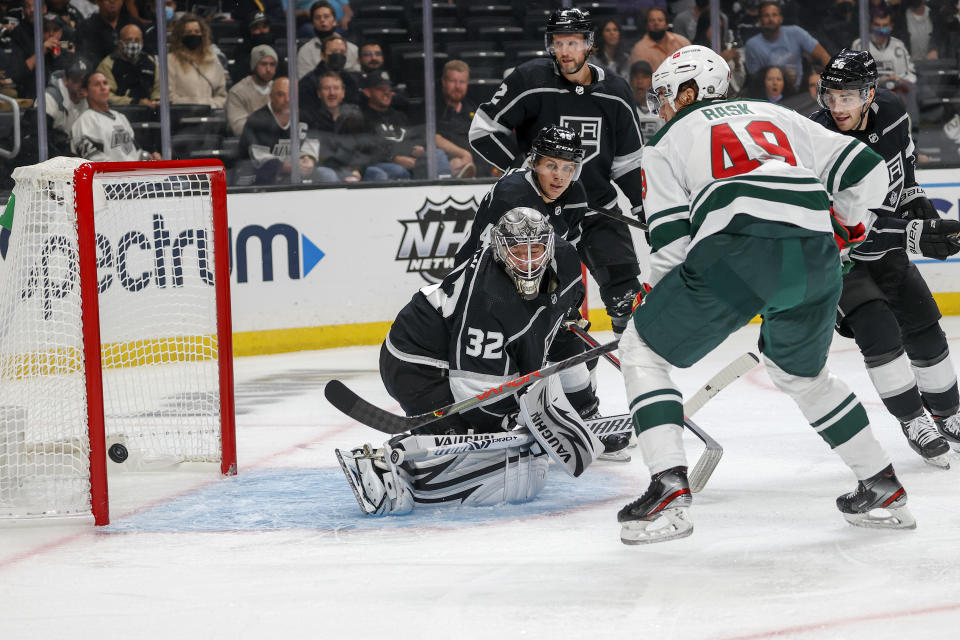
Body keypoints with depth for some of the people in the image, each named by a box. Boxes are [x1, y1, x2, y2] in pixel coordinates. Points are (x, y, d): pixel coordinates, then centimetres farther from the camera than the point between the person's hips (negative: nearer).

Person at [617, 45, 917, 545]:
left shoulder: (668, 141, 20)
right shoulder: (779, 117, 31)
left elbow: (671, 245, 8)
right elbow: (866, 171, 25)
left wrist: (649, 300, 25)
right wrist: (841, 222, 44)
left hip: (740, 251, -5)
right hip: (815, 258, 5)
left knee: (642, 350, 11)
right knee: (800, 372, 31)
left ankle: (669, 489, -5)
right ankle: (883, 489, 30)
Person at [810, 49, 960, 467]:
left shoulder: (889, 111, -12)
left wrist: (916, 202, 7)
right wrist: (915, 232, -43)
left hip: (886, 250, 6)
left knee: (925, 331, 11)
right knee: (879, 333, -21)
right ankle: (914, 422, -7)